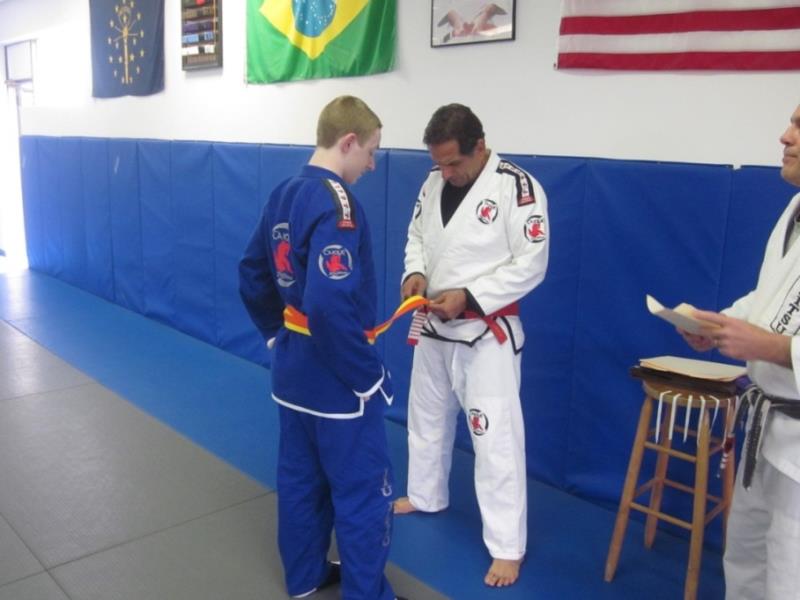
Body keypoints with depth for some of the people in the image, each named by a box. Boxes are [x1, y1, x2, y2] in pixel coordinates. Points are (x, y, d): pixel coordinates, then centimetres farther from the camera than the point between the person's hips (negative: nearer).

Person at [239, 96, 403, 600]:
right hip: (338, 381, -9)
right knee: (364, 493, 6)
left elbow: (253, 277, 13)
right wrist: (369, 376, -21)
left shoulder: (283, 195, 4)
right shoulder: (336, 204, -23)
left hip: (293, 371, 9)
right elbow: (331, 306, -32)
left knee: (300, 479, 21)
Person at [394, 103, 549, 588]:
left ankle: (508, 546, 13)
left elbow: (530, 264, -17)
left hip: (486, 332, -7)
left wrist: (469, 296, -22)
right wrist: (415, 273, -8)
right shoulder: (434, 184, 4)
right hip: (434, 327, 7)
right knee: (427, 416, 22)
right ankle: (426, 496, 47)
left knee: (496, 436, -2)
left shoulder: (517, 187, -17)